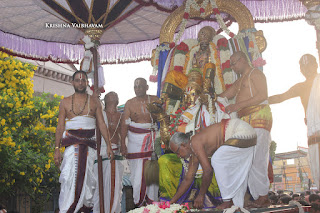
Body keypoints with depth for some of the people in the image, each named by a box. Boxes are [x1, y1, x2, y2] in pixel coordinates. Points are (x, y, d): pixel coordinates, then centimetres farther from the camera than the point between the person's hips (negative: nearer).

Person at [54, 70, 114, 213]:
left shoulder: (94, 102, 11)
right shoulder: (65, 102, 9)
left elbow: (101, 124, 9)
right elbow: (60, 126, 7)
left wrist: (109, 145, 1)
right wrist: (57, 148, 0)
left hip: (89, 145, 1)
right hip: (72, 144, -1)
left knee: (88, 178, 1)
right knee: (70, 177, -10)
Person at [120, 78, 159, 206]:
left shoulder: (154, 100, 7)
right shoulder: (129, 103, 6)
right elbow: (124, 124, 1)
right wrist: (123, 144, -6)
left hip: (152, 138, 1)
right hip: (136, 139, -1)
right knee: (137, 171, -2)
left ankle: (152, 202, 11)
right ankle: (139, 203, 9)